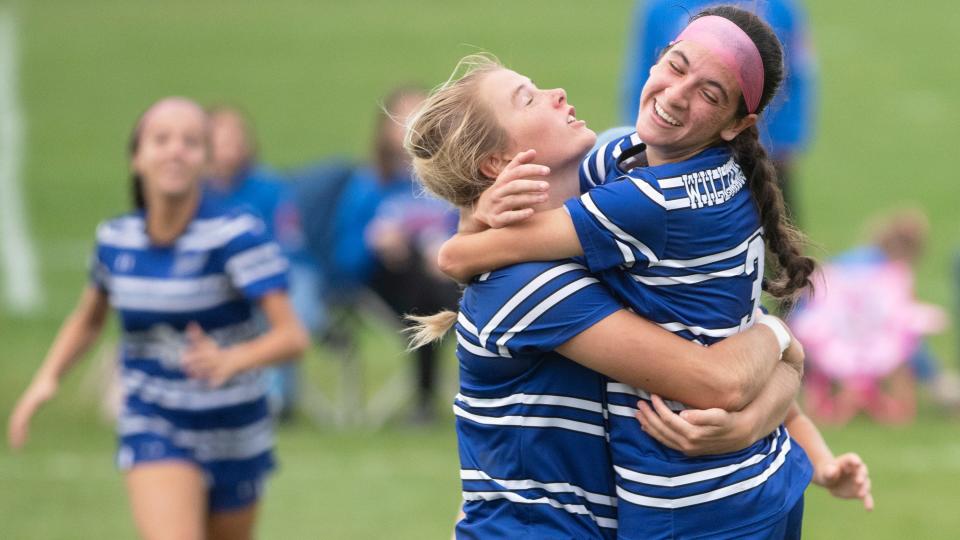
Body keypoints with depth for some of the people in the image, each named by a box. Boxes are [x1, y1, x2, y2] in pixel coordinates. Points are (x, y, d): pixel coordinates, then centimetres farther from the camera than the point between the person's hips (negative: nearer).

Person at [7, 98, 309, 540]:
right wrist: (45, 379, 1)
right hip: (153, 431, 1)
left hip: (234, 437, -1)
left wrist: (230, 360, -43)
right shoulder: (115, 239, -3)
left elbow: (292, 335, -24)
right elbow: (87, 320, 17)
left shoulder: (236, 234, -17)